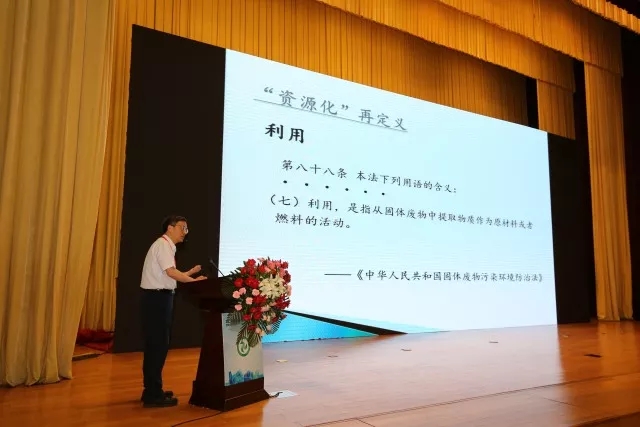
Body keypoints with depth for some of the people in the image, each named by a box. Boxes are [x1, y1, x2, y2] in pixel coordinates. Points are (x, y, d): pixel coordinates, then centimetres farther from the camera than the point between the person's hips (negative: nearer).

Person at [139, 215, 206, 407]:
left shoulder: (167, 246, 16)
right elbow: (171, 272, -24)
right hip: (157, 298, -10)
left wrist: (191, 272, 10)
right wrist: (193, 281, -15)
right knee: (157, 345, -4)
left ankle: (152, 391, 26)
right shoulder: (163, 244, -13)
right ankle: (153, 395, 4)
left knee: (157, 344, 15)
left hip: (160, 297, 10)